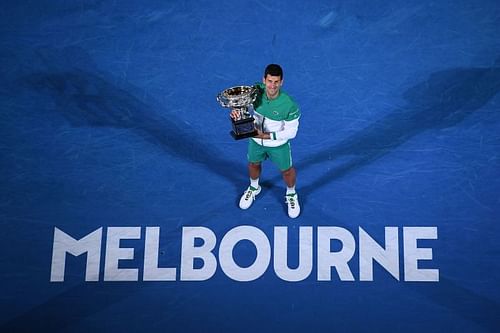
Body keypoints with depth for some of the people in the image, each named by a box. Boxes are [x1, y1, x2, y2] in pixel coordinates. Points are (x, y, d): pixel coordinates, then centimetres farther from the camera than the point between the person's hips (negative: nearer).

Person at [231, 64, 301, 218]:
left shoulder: (289, 105, -35)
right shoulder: (256, 90, -26)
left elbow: (291, 132, -24)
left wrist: (267, 136, -29)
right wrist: (236, 110, -27)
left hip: (279, 144, -3)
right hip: (256, 140, 3)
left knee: (286, 170, 19)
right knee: (253, 164, 27)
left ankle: (291, 195, 52)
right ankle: (254, 188, 61)